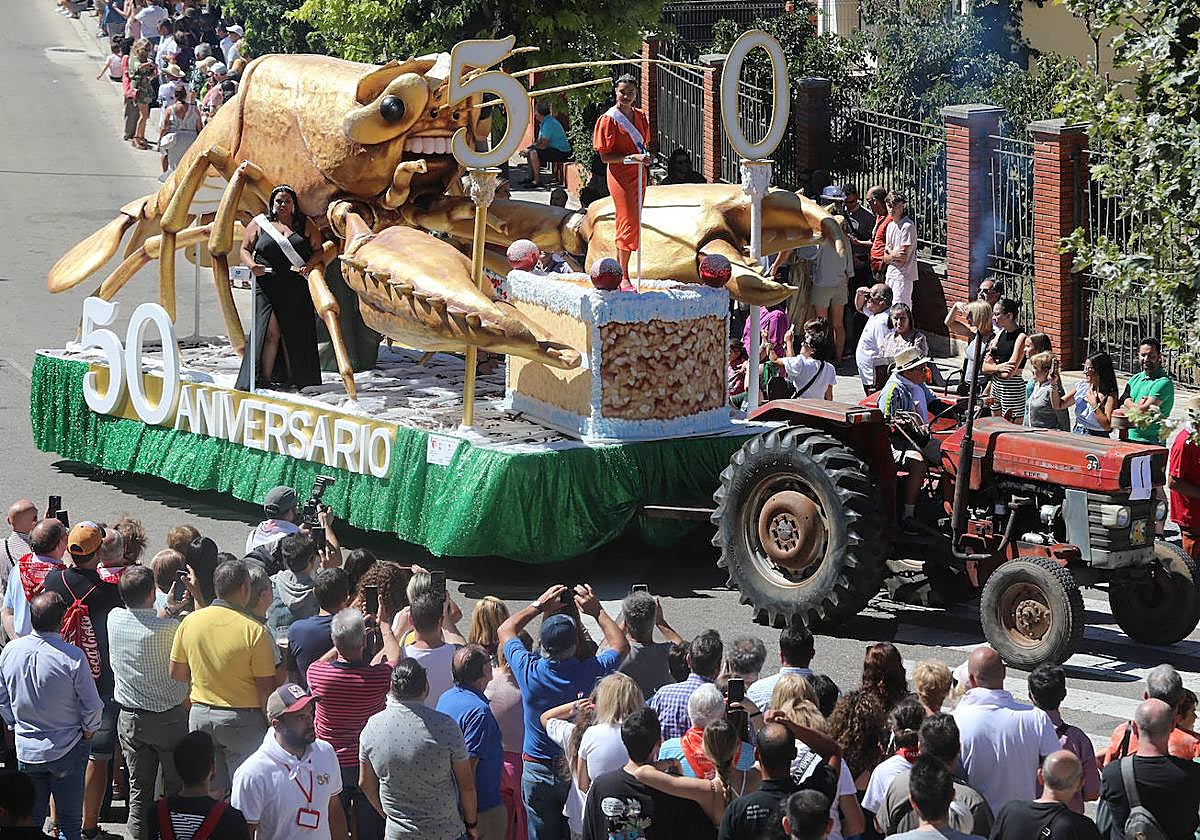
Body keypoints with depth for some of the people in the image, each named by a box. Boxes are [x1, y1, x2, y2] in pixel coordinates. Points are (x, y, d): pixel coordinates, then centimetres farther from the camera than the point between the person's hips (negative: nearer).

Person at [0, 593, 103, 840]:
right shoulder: (72, 657, -22)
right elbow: (92, 706, -15)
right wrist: (88, 732, 4)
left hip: (26, 751, 4)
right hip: (67, 751, -4)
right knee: (70, 820, 8)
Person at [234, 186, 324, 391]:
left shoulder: (306, 226, 12)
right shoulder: (259, 223, 11)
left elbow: (318, 252, 10)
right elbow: (245, 250, 11)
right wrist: (251, 265, -10)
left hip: (297, 289, 1)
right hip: (268, 287, -1)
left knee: (296, 334, 0)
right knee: (270, 331, -12)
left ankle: (293, 381, 6)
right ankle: (264, 379, -11)